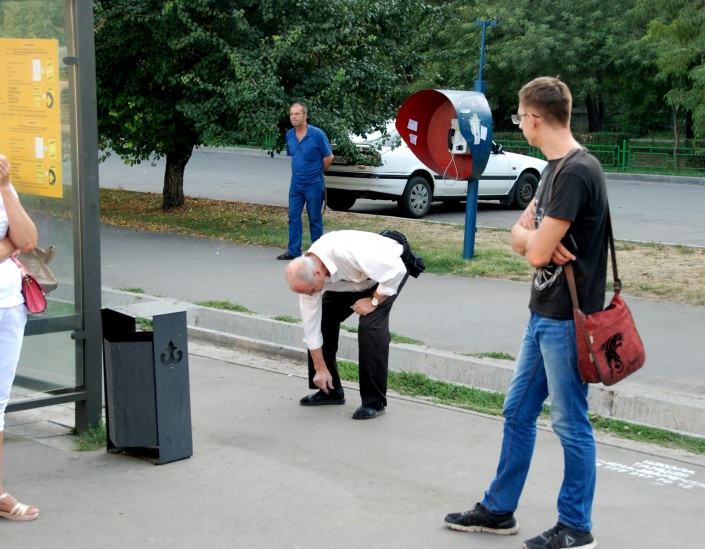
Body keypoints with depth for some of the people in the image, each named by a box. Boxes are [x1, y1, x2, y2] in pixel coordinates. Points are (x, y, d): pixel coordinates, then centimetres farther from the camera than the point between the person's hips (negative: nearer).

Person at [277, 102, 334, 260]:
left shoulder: (317, 134, -13)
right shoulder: (289, 135, 3)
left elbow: (329, 157, -5)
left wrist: (317, 173, 5)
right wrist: (299, 171, 11)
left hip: (313, 184, -5)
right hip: (296, 184, 5)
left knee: (315, 219, 3)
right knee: (293, 217, 5)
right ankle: (293, 251, 12)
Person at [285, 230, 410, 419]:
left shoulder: (346, 252, -43)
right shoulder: (306, 274, -22)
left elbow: (395, 270, -35)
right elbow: (311, 326, -13)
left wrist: (373, 301, -24)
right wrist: (320, 369, -9)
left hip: (390, 270, -6)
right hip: (352, 281, 6)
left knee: (371, 325, -24)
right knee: (321, 319, -2)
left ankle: (375, 402, -14)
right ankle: (330, 390, 14)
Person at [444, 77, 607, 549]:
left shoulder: (577, 173, -20)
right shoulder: (555, 168, 11)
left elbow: (537, 251, -22)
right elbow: (520, 234, 11)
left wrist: (533, 239, 0)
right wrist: (536, 238, -11)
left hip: (568, 319, -10)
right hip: (543, 315, 10)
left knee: (571, 423, 2)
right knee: (518, 412, 16)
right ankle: (499, 509, 29)